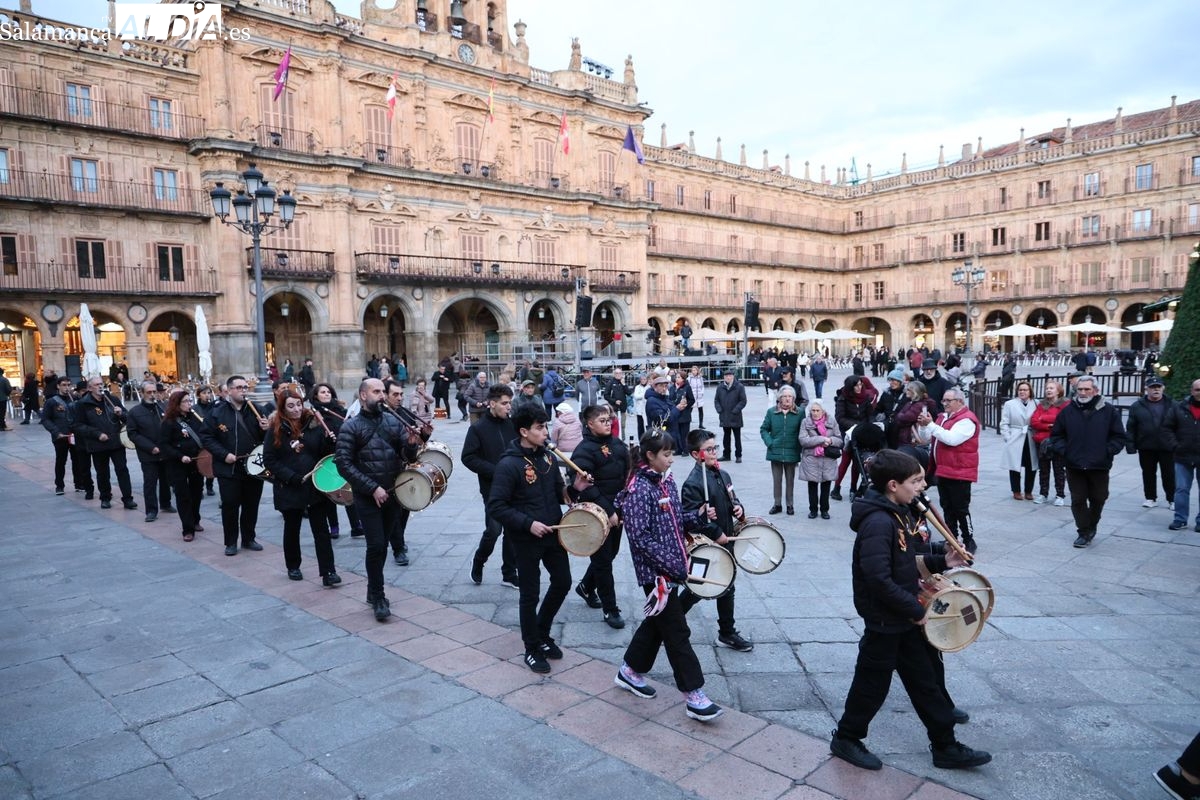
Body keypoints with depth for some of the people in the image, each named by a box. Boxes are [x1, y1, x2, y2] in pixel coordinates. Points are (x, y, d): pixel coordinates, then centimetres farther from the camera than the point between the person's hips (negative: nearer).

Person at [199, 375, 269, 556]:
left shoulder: (255, 410, 4)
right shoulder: (218, 412, -5)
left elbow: (266, 438, 12)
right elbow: (205, 436, -5)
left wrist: (265, 429, -11)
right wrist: (224, 454, -14)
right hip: (228, 469, -3)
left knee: (252, 505, 11)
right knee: (230, 506, 4)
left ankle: (249, 539, 26)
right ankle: (231, 542, 18)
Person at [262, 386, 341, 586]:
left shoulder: (314, 424, -2)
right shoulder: (276, 429, -4)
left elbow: (325, 454, 4)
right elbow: (269, 460, -6)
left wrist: (330, 441, -18)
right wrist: (292, 477, -14)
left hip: (316, 485, 0)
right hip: (289, 489, 0)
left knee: (321, 529, -2)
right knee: (292, 529, 15)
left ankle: (328, 572, -1)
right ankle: (293, 567, 33)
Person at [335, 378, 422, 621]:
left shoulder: (393, 421, 4)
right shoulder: (351, 427, -7)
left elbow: (408, 457, 4)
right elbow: (343, 464, -12)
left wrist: (412, 445, -20)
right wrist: (373, 488, -18)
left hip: (393, 494, 4)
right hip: (367, 497, -4)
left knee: (382, 544, 13)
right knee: (376, 545, -7)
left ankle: (373, 591, 30)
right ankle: (378, 597, 8)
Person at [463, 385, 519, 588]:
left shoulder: (513, 424, 4)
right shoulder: (478, 428, -5)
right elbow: (468, 458, -8)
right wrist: (496, 471, -17)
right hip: (493, 488, -4)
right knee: (494, 529, -6)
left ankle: (509, 574, 20)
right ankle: (478, 563, 22)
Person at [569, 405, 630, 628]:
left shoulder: (617, 443, 6)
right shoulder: (584, 451, -16)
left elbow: (627, 474, 11)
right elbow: (586, 487, -22)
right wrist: (608, 511, -23)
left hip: (617, 510, 7)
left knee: (611, 553, 18)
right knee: (603, 560, 3)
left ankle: (586, 587, 42)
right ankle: (610, 609, 14)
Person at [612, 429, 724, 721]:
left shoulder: (667, 481, 7)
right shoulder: (639, 489, -18)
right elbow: (640, 538, -21)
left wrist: (699, 516, -3)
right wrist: (675, 566, -21)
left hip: (672, 567, 9)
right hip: (655, 571, -9)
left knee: (658, 622, 19)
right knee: (677, 632, -2)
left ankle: (630, 671, 37)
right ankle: (693, 696, 7)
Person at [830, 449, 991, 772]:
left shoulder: (899, 513, 4)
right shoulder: (877, 522, -27)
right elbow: (879, 580, -31)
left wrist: (941, 562, 5)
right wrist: (915, 610, -20)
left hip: (906, 618, 9)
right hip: (884, 622, -9)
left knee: (925, 682, 18)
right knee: (873, 685, 9)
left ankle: (946, 748, 32)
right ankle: (845, 739, 28)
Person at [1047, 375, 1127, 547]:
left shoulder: (1109, 411, -1)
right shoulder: (1067, 411, 3)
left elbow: (1119, 437, 3)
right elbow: (1056, 435, 11)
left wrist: (1107, 452, -8)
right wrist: (1064, 450, -2)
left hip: (1099, 467, -1)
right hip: (1074, 466, 1)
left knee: (1097, 499, 11)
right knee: (1078, 500, 2)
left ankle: (1091, 526, 34)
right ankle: (1084, 533, 12)